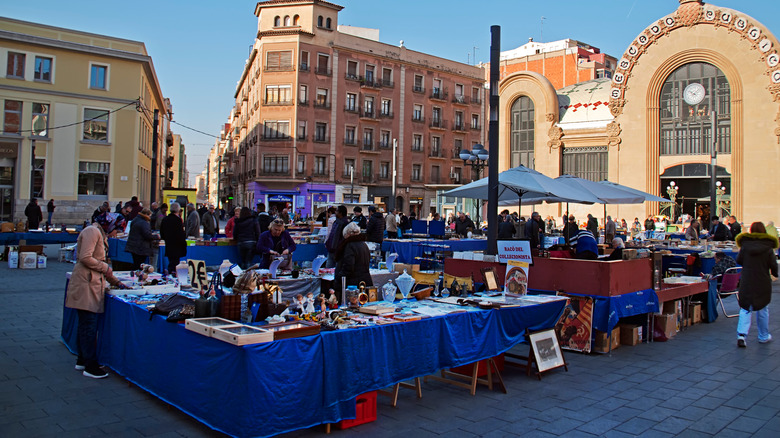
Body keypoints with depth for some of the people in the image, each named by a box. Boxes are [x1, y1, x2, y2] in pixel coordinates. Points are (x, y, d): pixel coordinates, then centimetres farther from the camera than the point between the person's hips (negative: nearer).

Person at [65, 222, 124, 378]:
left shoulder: (99, 233, 19)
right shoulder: (92, 231, -12)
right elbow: (85, 258, -22)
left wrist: (116, 282, 20)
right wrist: (106, 267, -11)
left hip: (92, 283, 10)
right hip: (86, 284, -10)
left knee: (85, 324, 16)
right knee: (89, 325, -6)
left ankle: (82, 360, 26)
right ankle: (90, 366, -1)